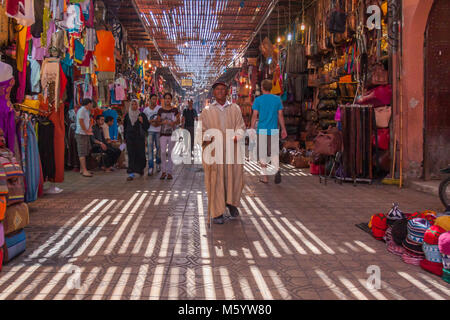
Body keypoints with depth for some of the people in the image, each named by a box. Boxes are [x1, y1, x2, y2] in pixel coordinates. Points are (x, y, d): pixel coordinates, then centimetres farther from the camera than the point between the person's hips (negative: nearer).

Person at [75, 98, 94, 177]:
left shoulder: (87, 111, 17)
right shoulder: (81, 110, -12)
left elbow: (89, 121, 21)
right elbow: (81, 122, -18)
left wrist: (89, 129, 3)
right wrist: (87, 132, -14)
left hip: (86, 134, 10)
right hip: (81, 134, -10)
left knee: (85, 152, 13)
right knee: (82, 153, -9)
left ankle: (82, 169, 20)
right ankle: (84, 171, -11)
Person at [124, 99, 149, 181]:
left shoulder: (142, 115, 2)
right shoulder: (127, 115, 9)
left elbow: (147, 126, 1)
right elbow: (125, 127, 16)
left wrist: (142, 122, -17)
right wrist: (125, 137, 14)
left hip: (140, 138, -1)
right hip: (130, 138, 1)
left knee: (140, 154, 4)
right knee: (131, 155, -5)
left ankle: (141, 168, 33)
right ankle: (131, 173, -6)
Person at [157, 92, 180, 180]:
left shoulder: (175, 110, 3)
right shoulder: (160, 110, 6)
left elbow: (178, 121, 4)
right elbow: (158, 121, 9)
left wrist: (174, 122, -17)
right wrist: (162, 122, -12)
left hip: (172, 134, -1)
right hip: (163, 133, 1)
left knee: (170, 153, 1)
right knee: (163, 152, -7)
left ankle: (169, 172, 8)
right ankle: (163, 171, 5)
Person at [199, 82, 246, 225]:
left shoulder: (235, 108, 13)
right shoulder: (207, 111, 9)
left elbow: (241, 126, 6)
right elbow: (202, 130, 4)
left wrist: (237, 136, -14)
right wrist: (208, 138, -16)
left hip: (232, 149, 2)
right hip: (214, 150, -1)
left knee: (235, 177, -2)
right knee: (215, 179, -3)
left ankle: (231, 202, 27)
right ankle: (217, 212, 7)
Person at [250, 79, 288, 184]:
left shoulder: (258, 100, -3)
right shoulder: (277, 99, 4)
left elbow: (255, 116, -5)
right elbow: (280, 115, 5)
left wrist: (252, 129, 2)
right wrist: (283, 129, 11)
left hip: (262, 130, -2)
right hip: (274, 130, 2)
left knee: (262, 154, 7)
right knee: (274, 152, 11)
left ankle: (264, 176, 10)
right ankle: (277, 169, -14)